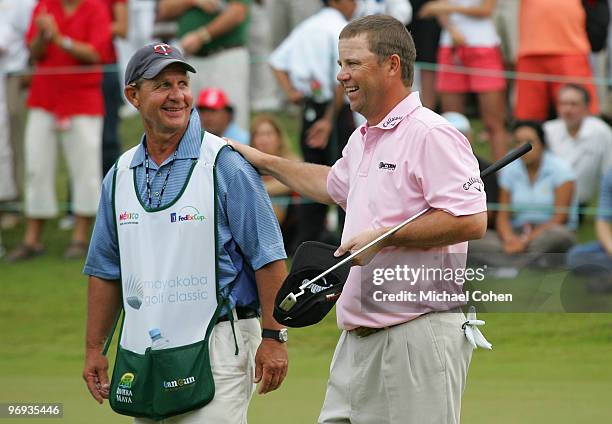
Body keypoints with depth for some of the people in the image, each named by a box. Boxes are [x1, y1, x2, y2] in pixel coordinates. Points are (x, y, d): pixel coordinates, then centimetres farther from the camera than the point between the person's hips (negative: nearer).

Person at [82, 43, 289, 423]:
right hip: (140, 348, 6)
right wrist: (94, 349, 14)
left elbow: (268, 256, -8)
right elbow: (106, 270, 18)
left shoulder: (226, 164, -6)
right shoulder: (120, 175, 11)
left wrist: (273, 337, -14)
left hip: (214, 348, -6)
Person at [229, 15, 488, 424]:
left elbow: (471, 220, -22)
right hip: (358, 340, 9)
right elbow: (334, 184, 42)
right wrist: (265, 162, 41)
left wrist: (384, 236, -18)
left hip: (418, 339, -9)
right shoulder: (362, 141, 19)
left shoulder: (431, 135, -12)